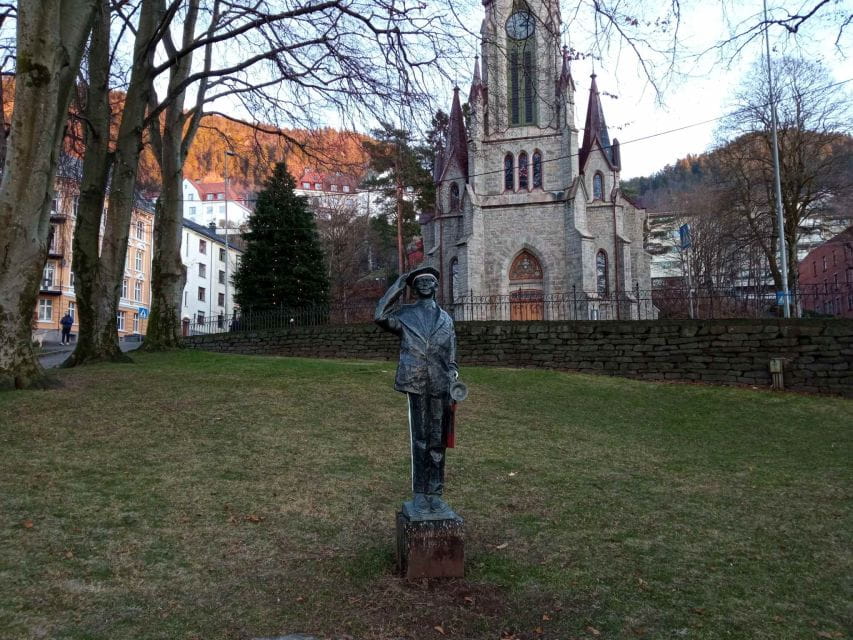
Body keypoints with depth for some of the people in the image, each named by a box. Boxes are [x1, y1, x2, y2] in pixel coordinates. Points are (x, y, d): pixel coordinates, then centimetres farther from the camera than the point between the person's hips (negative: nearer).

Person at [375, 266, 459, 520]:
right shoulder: (405, 314, 8)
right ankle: (420, 496, 10)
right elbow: (380, 316, -10)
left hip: (441, 386, 3)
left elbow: (451, 357, 15)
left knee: (438, 441, 6)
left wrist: (453, 379, 1)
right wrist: (398, 286, -4)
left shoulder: (445, 318, 16)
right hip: (416, 384, -2)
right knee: (420, 440, 2)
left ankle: (435, 496, 14)